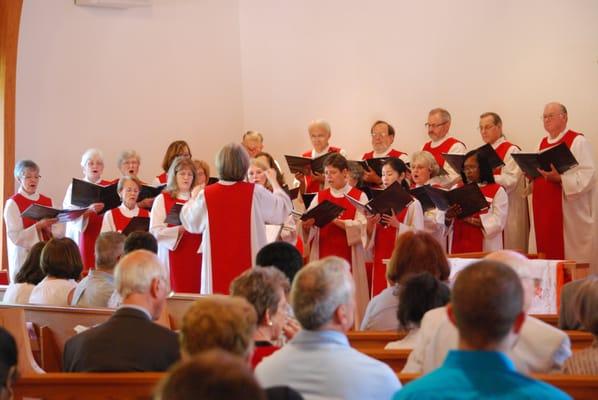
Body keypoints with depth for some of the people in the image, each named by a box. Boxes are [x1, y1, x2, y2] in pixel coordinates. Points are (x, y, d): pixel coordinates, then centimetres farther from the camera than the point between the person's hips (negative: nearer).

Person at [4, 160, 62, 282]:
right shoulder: (13, 203, -5)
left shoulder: (47, 202, 9)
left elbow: (60, 232, 6)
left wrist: (48, 228, -14)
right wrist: (38, 226, -23)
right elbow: (15, 236, -13)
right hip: (24, 258, -4)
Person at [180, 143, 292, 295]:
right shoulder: (255, 193, -8)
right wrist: (274, 181, 22)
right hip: (249, 265, -1)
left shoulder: (205, 195, -5)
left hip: (217, 268, 1)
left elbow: (190, 222, 12)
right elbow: (283, 209, 7)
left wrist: (193, 198, 31)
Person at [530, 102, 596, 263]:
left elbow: (587, 177, -16)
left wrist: (559, 178, -27)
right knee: (546, 251, 7)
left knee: (569, 260, -5)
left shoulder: (578, 141, -7)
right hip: (544, 210, 7)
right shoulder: (543, 143, 17)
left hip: (568, 212, -7)